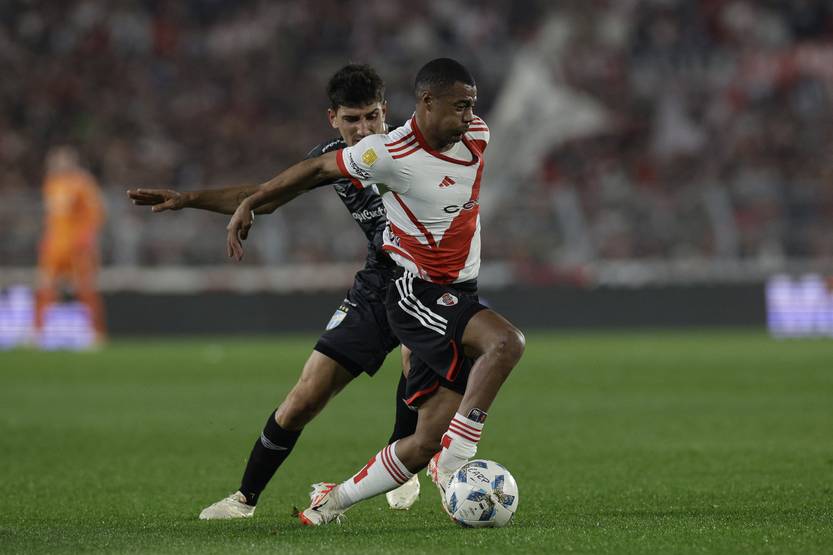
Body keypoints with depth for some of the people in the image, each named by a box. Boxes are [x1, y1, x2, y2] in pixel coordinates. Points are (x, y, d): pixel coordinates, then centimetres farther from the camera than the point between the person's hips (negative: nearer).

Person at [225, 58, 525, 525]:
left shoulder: (478, 136, 0)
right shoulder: (391, 153, -16)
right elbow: (319, 169, -2)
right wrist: (250, 204, 1)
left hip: (460, 297, 7)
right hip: (417, 293, -7)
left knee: (426, 442, 0)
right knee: (507, 342, -33)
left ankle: (335, 501, 17)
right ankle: (453, 464, -27)